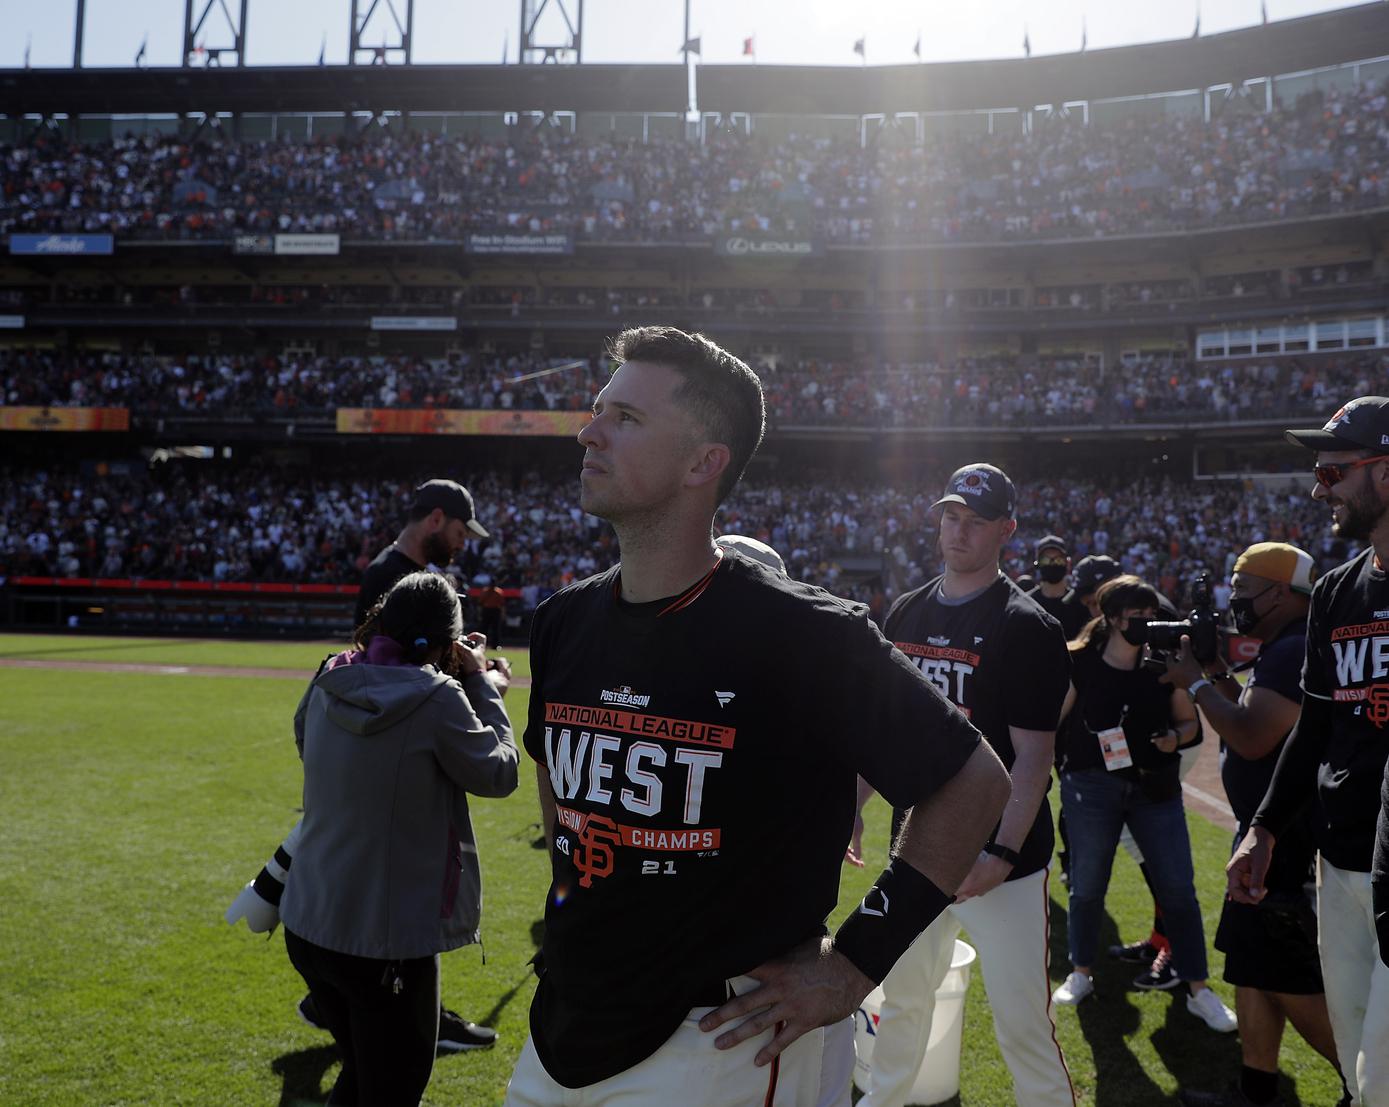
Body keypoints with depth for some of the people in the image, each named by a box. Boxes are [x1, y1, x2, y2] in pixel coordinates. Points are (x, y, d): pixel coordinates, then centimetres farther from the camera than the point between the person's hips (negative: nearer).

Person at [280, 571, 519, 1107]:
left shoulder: (329, 685, -3)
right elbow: (499, 772, -6)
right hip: (387, 945, -6)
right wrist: (479, 682, 3)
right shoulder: (436, 700, -19)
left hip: (308, 927, 6)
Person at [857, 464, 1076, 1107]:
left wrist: (1002, 854, -25)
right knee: (902, 999, 18)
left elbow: (1032, 755, -15)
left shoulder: (1027, 627, -10)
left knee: (1022, 1023, -3)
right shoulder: (906, 615, 8)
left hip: (1001, 859, -5)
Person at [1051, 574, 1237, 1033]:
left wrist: (1175, 738, -8)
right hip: (1092, 787, -2)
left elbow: (1189, 721, 11)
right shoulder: (1081, 664, -7)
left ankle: (1198, 990, 14)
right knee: (1087, 888, 9)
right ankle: (1080, 974, 30)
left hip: (1155, 787, 2)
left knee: (1178, 888, 1)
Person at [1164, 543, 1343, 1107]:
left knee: (1289, 981, -3)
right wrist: (1218, 674, 7)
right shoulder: (1284, 649, 13)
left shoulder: (1297, 652, -21)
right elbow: (1253, 719, 19)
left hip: (1289, 841, -11)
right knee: (1253, 965, 16)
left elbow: (1252, 739, -26)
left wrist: (1196, 683, -13)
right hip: (1270, 832, 11)